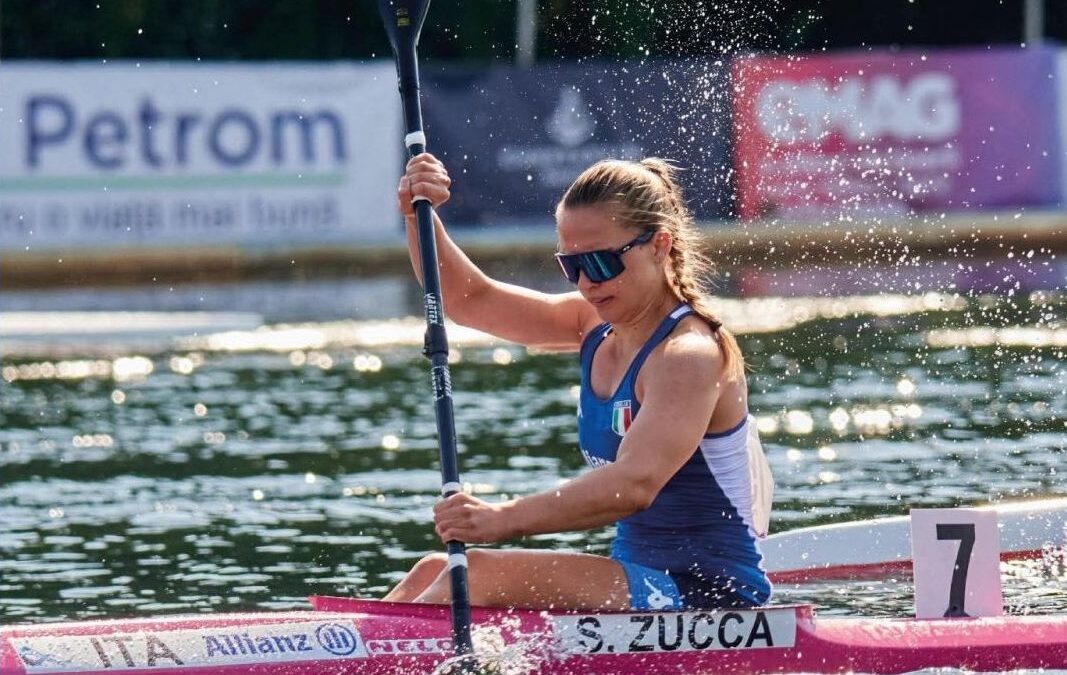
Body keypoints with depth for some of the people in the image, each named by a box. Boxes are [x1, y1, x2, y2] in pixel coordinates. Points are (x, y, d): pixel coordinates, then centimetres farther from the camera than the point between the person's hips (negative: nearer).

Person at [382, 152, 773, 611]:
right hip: (645, 584, 9)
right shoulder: (600, 328, 10)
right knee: (435, 574, 3)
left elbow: (635, 484, -34)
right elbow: (469, 300, 12)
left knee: (481, 575, -22)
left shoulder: (690, 354, -18)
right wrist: (420, 217, -7)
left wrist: (507, 519, -44)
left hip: (709, 594, -9)